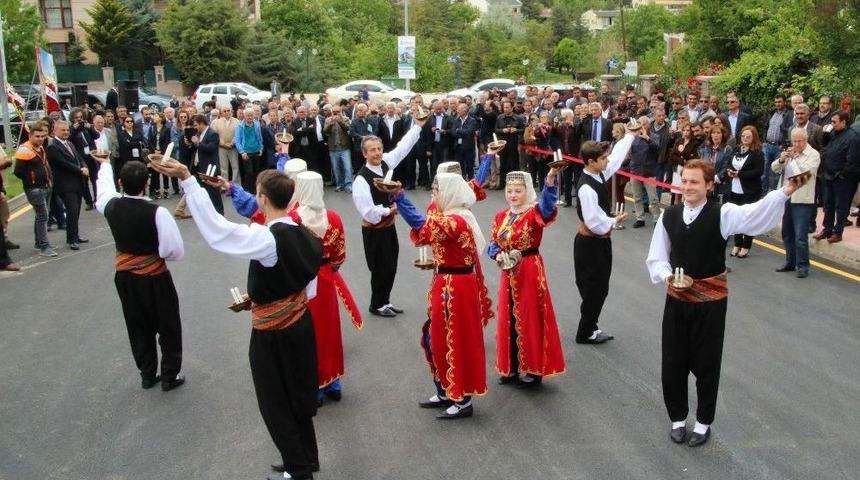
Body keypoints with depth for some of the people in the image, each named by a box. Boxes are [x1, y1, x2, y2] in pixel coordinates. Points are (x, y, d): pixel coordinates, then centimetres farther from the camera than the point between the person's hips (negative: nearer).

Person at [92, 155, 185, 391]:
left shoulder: (111, 205, -11)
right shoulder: (157, 212, -25)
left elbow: (104, 188, 15)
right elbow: (175, 251, -23)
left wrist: (104, 164, 34)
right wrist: (156, 251, 0)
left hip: (124, 277, 5)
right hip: (154, 278, -5)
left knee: (138, 327, 20)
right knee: (168, 327, 14)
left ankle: (147, 374, 33)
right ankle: (170, 376, 24)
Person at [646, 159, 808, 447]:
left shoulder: (723, 214, -12)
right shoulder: (668, 216, -3)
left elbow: (757, 212, -30)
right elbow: (656, 258, 4)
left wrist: (786, 191, -46)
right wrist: (667, 275, -16)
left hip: (710, 299, -2)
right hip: (676, 299, 3)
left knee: (706, 364, 10)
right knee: (673, 362, 10)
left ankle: (704, 422, 31)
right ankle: (677, 418, 33)